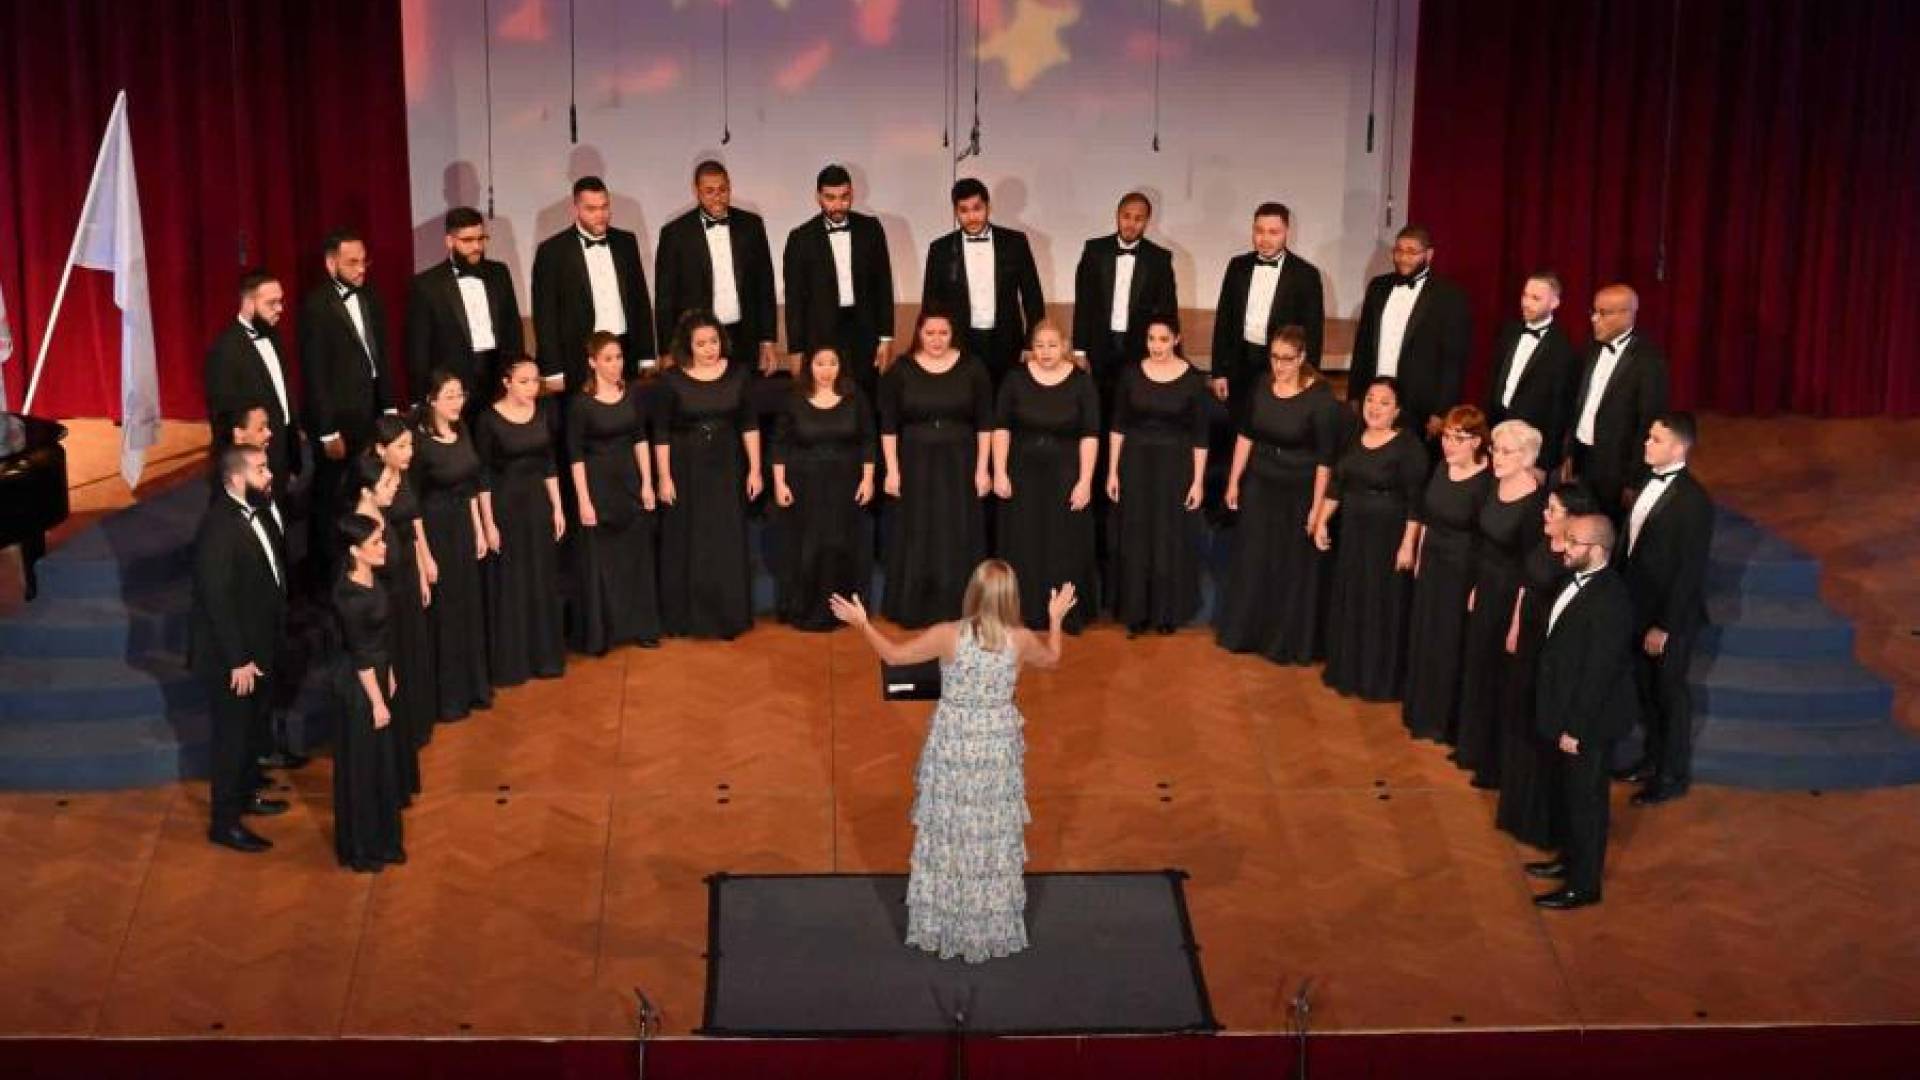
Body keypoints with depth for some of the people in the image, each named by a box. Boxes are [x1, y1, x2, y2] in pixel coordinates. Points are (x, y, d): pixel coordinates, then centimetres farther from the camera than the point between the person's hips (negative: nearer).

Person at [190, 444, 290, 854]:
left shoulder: (251, 512, 0)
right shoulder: (218, 528, -27)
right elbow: (217, 600, -25)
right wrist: (238, 661, -21)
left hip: (257, 648, 8)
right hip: (231, 656, -8)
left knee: (252, 728, 24)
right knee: (232, 736, 5)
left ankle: (247, 793, 43)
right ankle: (225, 823, 18)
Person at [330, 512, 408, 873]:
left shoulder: (369, 578, -2)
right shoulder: (350, 597, -28)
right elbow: (361, 655, -21)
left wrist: (388, 676, 18)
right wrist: (378, 702, -15)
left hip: (377, 674, 9)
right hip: (359, 685, -9)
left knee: (382, 758, 21)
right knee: (362, 767, 7)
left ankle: (381, 838, 37)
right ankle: (361, 849, 22)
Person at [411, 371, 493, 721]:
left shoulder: (462, 432, 2)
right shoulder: (420, 442, -19)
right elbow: (412, 505, -17)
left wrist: (479, 530, 11)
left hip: (463, 526, 7)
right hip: (434, 531, -7)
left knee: (469, 607, 16)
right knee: (443, 613, 4)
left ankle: (473, 686, 31)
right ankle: (446, 698, 16)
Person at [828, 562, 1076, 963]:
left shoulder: (948, 636, -19)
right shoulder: (1020, 640, -13)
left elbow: (893, 654, -6)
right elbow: (1051, 659, 11)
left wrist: (862, 622, 8)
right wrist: (1056, 618, 27)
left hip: (952, 745, -1)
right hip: (998, 746, 2)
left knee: (947, 834, 13)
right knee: (995, 835, 14)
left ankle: (940, 927, 25)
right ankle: (994, 928, 26)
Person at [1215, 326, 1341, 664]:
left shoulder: (1320, 398, -19)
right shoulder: (1262, 387, -4)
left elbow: (1325, 458, -17)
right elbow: (1245, 434, 7)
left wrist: (1317, 507, -16)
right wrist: (1234, 481, 8)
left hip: (1299, 493, -5)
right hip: (1259, 486, 5)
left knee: (1292, 567, 10)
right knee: (1251, 561, 15)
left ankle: (1289, 641, 26)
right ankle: (1245, 631, 32)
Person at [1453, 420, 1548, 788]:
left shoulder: (1536, 501, -25)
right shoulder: (1495, 486, -2)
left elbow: (1531, 570, -21)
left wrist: (1518, 621, -18)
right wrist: (1476, 587, 14)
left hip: (1512, 596, -8)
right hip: (1487, 589, 8)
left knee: (1503, 678, 7)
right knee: (1478, 668, 21)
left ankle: (1499, 764, 24)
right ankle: (1477, 748, 40)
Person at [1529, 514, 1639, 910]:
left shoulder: (1610, 601, -30)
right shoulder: (1580, 579, -2)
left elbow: (1599, 673, -26)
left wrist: (1576, 728, -19)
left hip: (1590, 718, -8)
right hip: (1570, 711, 8)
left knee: (1586, 800, 9)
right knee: (1571, 793, 25)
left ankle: (1584, 885, 25)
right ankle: (1572, 859, 44)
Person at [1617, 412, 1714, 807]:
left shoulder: (1693, 501, -23)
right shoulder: (1650, 479, 0)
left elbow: (1690, 570, -21)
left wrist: (1664, 625, -19)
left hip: (1671, 616, -7)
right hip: (1639, 605, 7)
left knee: (1669, 692, 10)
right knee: (1646, 687, 21)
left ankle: (1674, 774, 27)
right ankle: (1655, 757, 40)